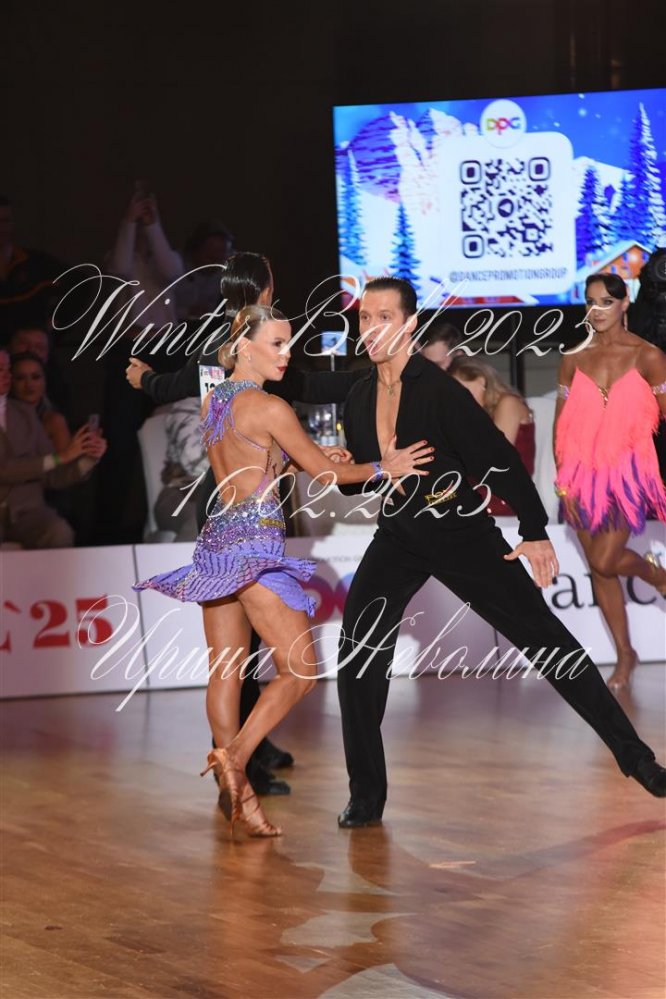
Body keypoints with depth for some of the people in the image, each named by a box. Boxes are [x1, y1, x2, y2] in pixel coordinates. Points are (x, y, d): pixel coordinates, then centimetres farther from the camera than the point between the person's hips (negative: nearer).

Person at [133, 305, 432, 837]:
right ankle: (235, 755, -20)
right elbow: (324, 470, -3)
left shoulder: (212, 402, 13)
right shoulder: (270, 409, -12)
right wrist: (382, 467, 10)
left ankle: (238, 793, 3)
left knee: (226, 670, 5)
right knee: (300, 670, -3)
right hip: (256, 545, -8)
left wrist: (316, 453, 20)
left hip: (216, 542, 8)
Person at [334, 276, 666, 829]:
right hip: (398, 538, 5)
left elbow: (498, 457, -17)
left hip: (461, 532, -5)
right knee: (357, 658, -7)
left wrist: (535, 532, -20)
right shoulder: (360, 400, 3)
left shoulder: (439, 389, -16)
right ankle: (367, 797, 5)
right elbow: (358, 476, 15)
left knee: (544, 637, -5)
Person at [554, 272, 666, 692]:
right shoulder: (574, 360, 4)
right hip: (585, 472, 4)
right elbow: (561, 426, 7)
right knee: (599, 568, 7)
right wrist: (563, 484, 1)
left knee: (606, 561, -13)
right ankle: (625, 655, 21)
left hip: (629, 470, -4)